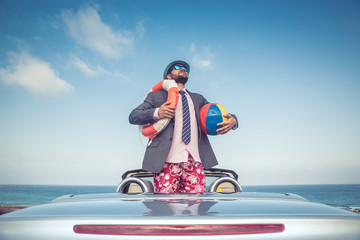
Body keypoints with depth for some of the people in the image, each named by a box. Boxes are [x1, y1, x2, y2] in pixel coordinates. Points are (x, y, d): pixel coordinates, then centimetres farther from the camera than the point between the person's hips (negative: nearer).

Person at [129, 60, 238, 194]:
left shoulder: (198, 99, 29)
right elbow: (133, 116, 7)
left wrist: (232, 120, -1)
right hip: (167, 161, -3)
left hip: (195, 162, 3)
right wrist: (156, 113, -13)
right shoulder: (156, 96, 17)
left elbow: (219, 115, 25)